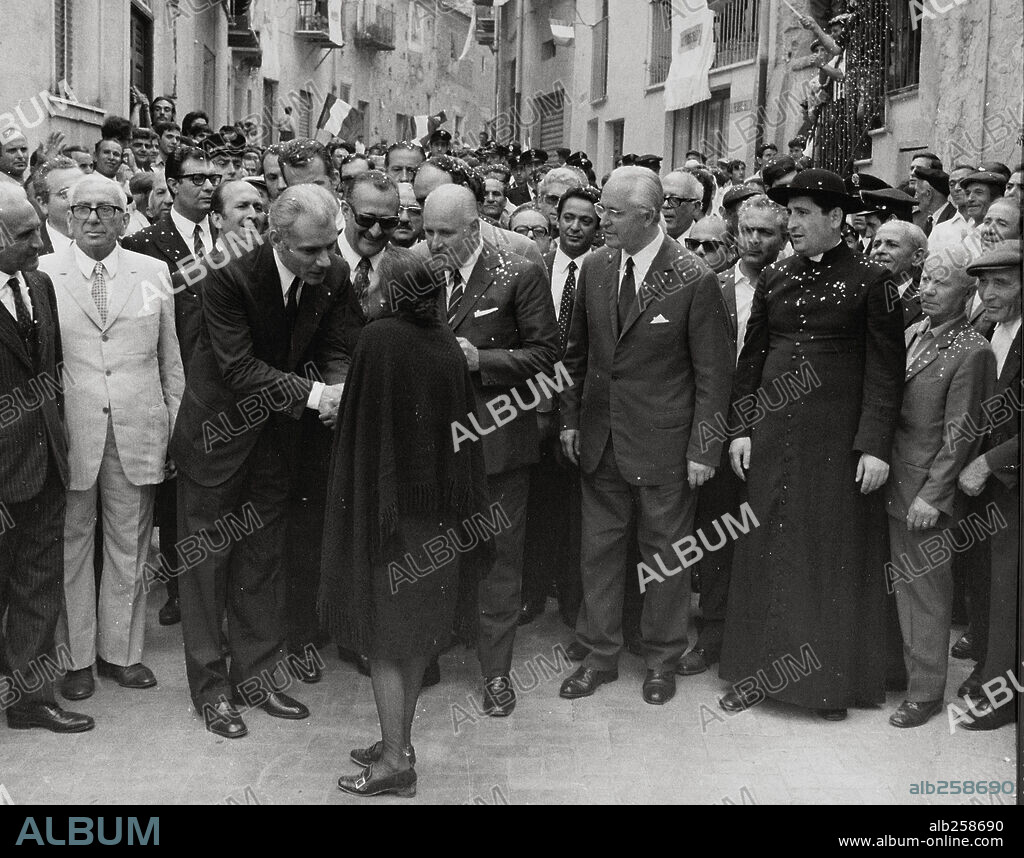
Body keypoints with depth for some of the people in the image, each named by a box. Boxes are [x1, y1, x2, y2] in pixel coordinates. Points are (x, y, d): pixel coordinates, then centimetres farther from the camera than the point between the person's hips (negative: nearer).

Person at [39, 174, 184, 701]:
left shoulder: (153, 273, 7)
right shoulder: (41, 276, 0)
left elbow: (171, 360, 10)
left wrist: (177, 430, 7)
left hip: (138, 432, 2)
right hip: (68, 434, -2)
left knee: (129, 546, 10)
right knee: (70, 544, 7)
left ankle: (120, 651, 24)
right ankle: (75, 656, 20)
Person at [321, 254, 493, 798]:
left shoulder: (379, 337, -16)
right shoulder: (447, 344, 0)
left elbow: (360, 422, -14)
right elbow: (462, 425, 4)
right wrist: (457, 505, 12)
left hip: (384, 500, -6)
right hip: (435, 507, 6)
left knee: (384, 630, 3)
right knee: (418, 626, 15)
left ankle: (395, 760, 7)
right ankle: (399, 742, 26)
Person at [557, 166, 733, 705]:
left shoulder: (694, 280, -13)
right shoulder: (594, 268, 3)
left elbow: (713, 373, -10)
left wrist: (703, 449, -12)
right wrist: (569, 419, 8)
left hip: (663, 443, -5)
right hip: (599, 440, 5)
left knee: (665, 553, 9)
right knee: (598, 549, 12)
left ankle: (662, 659, 26)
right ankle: (599, 655, 27)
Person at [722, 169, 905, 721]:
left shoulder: (869, 281, -4)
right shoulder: (774, 279, 9)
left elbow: (885, 369, -6)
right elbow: (751, 358, 12)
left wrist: (875, 445, -12)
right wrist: (740, 428, 5)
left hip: (836, 442, -4)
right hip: (771, 436, 4)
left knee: (835, 556, 3)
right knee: (765, 551, 8)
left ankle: (833, 682, 15)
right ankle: (757, 670, 19)